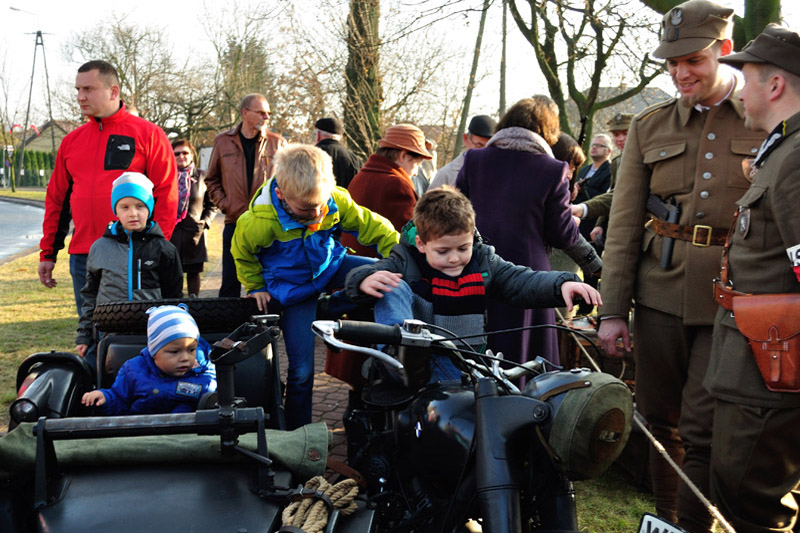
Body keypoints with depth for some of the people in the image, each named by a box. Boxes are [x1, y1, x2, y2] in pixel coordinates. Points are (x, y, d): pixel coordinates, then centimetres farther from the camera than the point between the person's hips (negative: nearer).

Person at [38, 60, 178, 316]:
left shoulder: (148, 134, 0)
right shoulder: (72, 141, 14)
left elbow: (165, 194, -4)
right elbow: (56, 199, 17)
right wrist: (47, 253, 14)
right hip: (82, 257, 5)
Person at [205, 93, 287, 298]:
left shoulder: (277, 143, 5)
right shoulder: (222, 141, 8)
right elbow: (212, 179, 15)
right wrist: (224, 204, 1)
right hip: (235, 222, 1)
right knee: (230, 281, 3)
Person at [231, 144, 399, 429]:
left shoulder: (337, 200, -19)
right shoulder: (260, 222, -27)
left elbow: (368, 224, -5)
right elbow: (241, 253, -5)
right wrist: (256, 287, 2)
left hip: (330, 265, 4)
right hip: (293, 286, -4)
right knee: (301, 369, -7)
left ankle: (331, 308, 1)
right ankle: (297, 431, 14)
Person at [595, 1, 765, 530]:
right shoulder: (649, 126, 9)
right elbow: (624, 223, 7)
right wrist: (612, 308, 3)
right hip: (661, 294, 3)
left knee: (702, 428, -3)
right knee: (660, 421, 10)